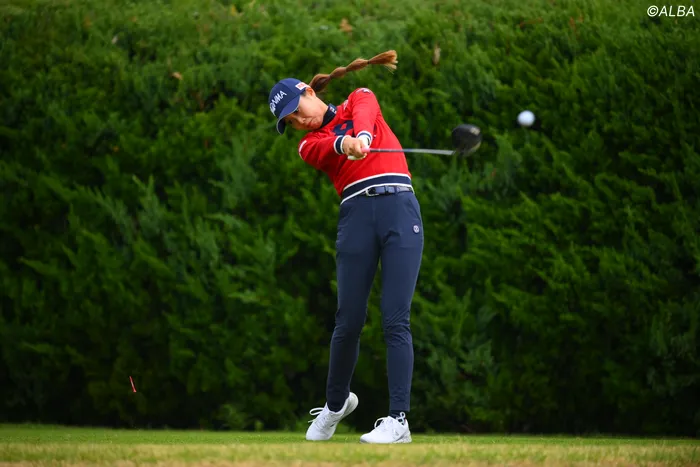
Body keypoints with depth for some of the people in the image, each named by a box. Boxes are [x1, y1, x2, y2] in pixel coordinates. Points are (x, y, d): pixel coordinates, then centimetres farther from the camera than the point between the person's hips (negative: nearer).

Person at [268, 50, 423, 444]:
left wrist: (362, 136, -33)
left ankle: (399, 421, -14)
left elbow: (364, 116, -9)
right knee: (349, 322, 0)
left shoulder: (360, 98, 16)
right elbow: (330, 147, -10)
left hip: (400, 209, -2)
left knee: (396, 321, -11)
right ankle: (336, 404, 25)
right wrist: (347, 144, -34)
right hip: (356, 216, 2)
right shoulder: (310, 146, 15)